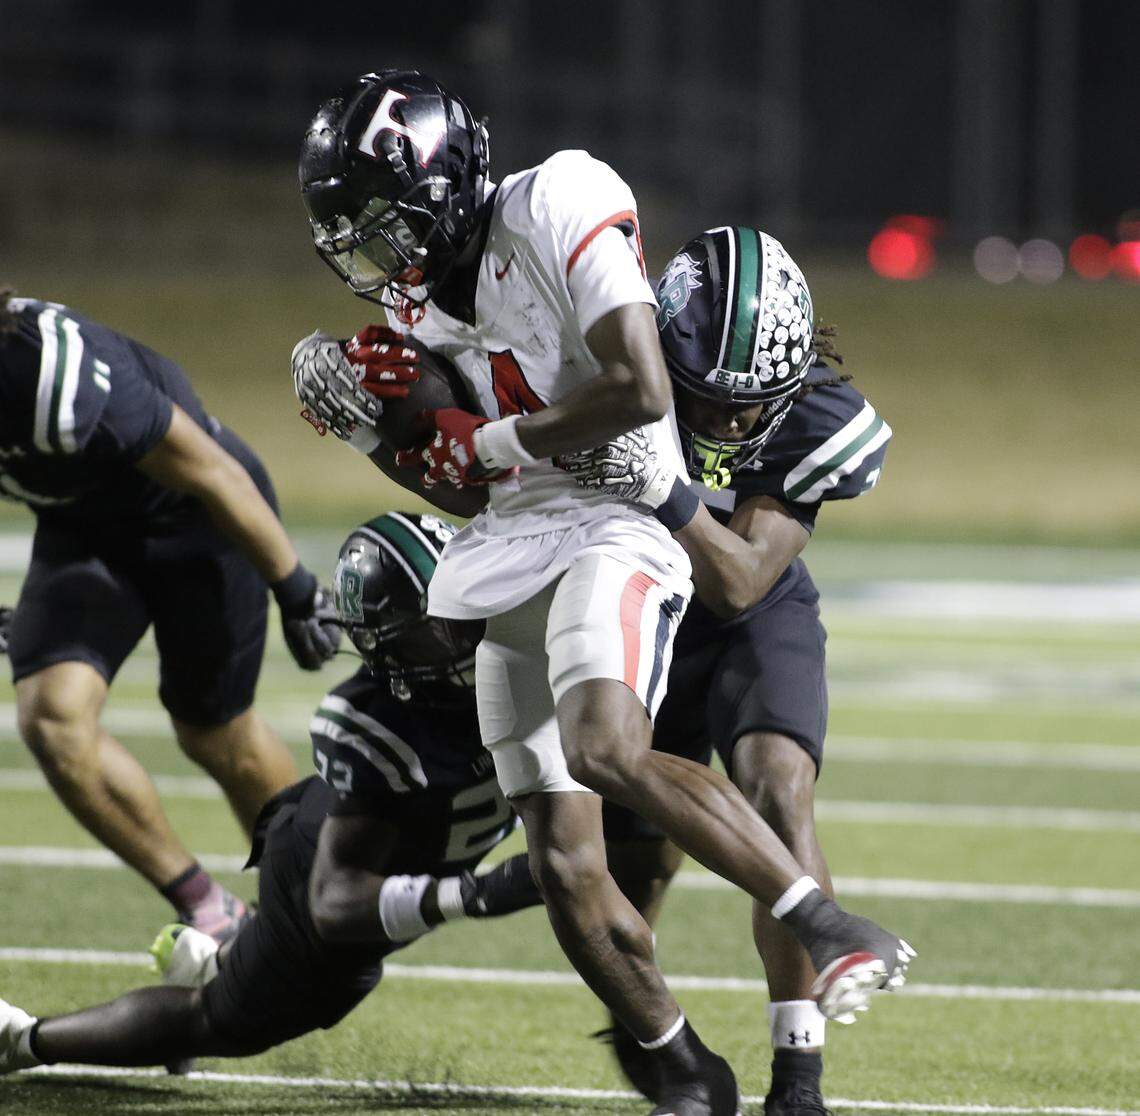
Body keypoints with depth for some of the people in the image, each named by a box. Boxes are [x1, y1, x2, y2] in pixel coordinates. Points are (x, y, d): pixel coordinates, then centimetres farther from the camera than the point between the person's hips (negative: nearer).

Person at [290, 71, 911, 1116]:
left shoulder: (561, 209, -11)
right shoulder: (428, 297, 15)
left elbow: (641, 391, -21)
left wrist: (486, 441, -11)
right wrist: (370, 421, 6)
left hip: (609, 529, -8)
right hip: (514, 569, 8)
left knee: (604, 748, -35)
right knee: (568, 876, 1)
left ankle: (831, 927, -32)